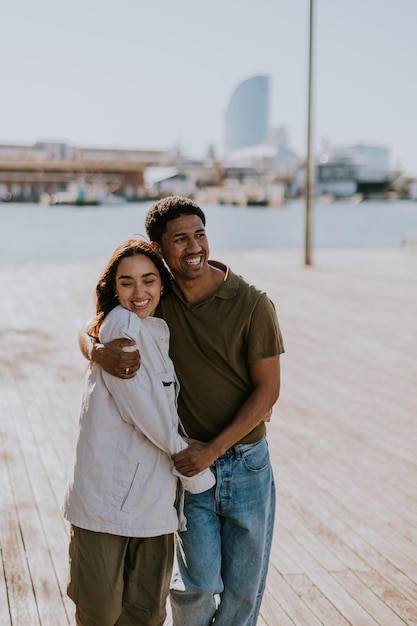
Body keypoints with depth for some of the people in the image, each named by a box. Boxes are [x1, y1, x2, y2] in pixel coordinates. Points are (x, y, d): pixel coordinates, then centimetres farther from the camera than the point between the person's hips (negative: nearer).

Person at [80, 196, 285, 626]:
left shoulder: (252, 304, -12)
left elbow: (268, 389, -10)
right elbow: (88, 330, 5)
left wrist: (213, 448, -16)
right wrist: (99, 353, -20)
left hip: (245, 461, 0)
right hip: (188, 463, 1)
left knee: (244, 589, 12)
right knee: (199, 583, -2)